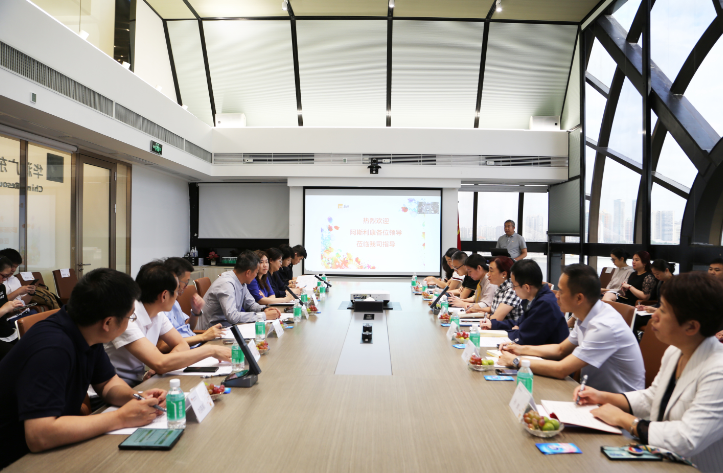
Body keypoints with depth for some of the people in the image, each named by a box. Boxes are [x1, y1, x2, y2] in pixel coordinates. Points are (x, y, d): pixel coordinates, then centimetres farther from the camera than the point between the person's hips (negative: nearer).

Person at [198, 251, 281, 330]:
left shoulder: (241, 282, 3)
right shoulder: (226, 284, -24)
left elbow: (250, 303, 16)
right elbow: (232, 316, -32)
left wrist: (263, 309, -6)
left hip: (227, 325, 8)